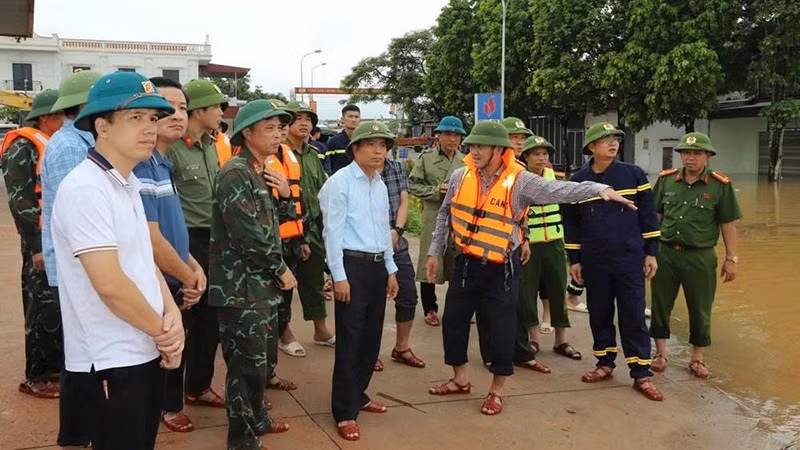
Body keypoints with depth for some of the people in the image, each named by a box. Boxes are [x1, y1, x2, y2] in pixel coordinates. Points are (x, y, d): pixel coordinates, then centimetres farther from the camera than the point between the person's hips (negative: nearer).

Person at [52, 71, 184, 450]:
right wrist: (162, 330, -12)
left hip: (147, 352, 9)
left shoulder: (127, 184, 9)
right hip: (112, 361, -9)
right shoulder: (86, 189, -20)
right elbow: (110, 284, -25)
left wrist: (171, 314, -5)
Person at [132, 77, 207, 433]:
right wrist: (189, 278, -12)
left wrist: (194, 268, 3)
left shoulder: (162, 163, 8)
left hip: (173, 284, 9)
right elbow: (150, 241, -26)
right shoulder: (140, 165, -22)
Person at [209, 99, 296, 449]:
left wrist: (285, 194, 0)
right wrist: (281, 270, -11)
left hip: (262, 283, 9)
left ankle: (256, 418, 35)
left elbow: (273, 224, 19)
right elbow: (249, 235, -22)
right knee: (247, 365, -3)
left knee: (258, 359, 20)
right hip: (241, 286, -9)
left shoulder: (262, 173, 13)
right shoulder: (235, 174, -16)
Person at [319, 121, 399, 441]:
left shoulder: (381, 185, 14)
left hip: (378, 266, 8)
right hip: (352, 265, -8)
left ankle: (358, 395, 30)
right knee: (350, 340, -3)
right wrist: (339, 276, -16)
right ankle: (345, 411, 6)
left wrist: (391, 270, 19)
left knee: (372, 337, 14)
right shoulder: (340, 182, -9)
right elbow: (333, 231, -12)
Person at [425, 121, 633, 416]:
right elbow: (445, 215, 10)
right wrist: (434, 252, 12)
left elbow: (561, 191, -21)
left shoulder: (520, 181, -13)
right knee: (453, 319, 12)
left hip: (501, 268, -4)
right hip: (466, 262, 4)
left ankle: (496, 391, 22)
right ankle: (460, 379, 33)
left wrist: (600, 189, -34)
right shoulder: (460, 177, -1)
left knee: (501, 328, 3)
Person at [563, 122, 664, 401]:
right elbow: (571, 223, 7)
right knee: (599, 314, 11)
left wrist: (651, 253, 0)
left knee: (633, 315, -1)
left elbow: (648, 215, 2)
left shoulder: (633, 174, -1)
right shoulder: (578, 181, 2)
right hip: (594, 262, 2)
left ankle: (641, 374, 6)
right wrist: (573, 259, 5)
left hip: (629, 259, -2)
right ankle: (605, 364, 26)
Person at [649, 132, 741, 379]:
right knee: (660, 305, 9)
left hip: (700, 257, -2)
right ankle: (661, 353, 26)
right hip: (665, 253, 2)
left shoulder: (720, 185, -4)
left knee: (700, 311, 8)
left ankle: (697, 358, 25)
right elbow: (655, 216, 10)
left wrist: (731, 259, -2)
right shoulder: (666, 180, 3)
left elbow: (728, 225, -1)